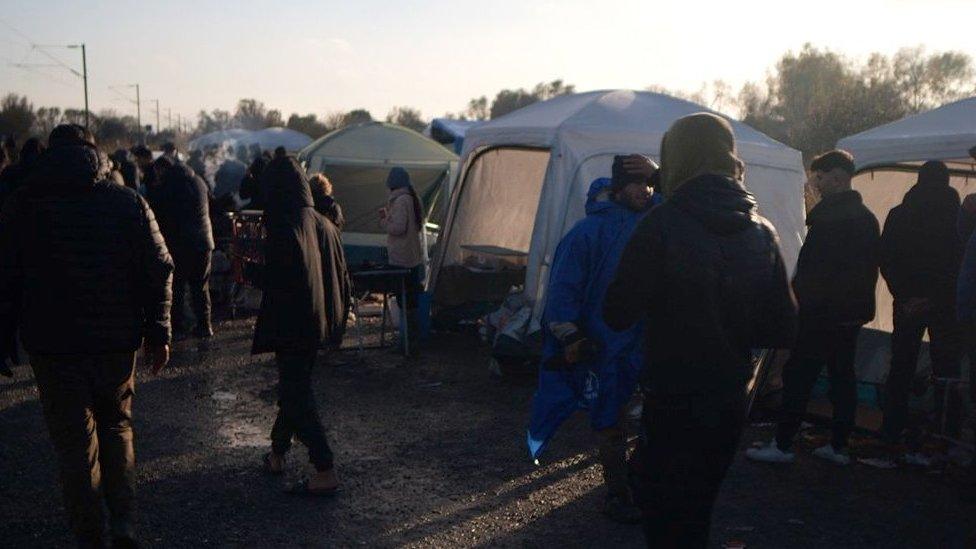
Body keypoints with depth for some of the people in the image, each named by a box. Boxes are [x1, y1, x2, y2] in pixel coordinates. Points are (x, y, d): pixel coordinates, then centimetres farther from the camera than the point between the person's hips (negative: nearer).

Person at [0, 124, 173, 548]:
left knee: (75, 443, 7)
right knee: (117, 426, 19)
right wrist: (158, 333, 3)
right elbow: (159, 269, -2)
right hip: (116, 340, 2)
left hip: (53, 345, -1)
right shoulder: (127, 202, 0)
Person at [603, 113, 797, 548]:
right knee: (697, 509, 23)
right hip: (730, 402, 6)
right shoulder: (760, 232, 0)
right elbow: (783, 329, 2)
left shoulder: (662, 225, -17)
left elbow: (617, 315, -14)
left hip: (671, 403, -6)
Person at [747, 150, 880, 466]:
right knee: (843, 377, 12)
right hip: (852, 314, 9)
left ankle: (782, 445, 3)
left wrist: (798, 300, -10)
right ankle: (839, 446, 18)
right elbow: (869, 270, 17)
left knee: (797, 377, -2)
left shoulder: (830, 217, -17)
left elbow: (812, 270, -19)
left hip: (821, 314, -9)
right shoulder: (867, 217, 13)